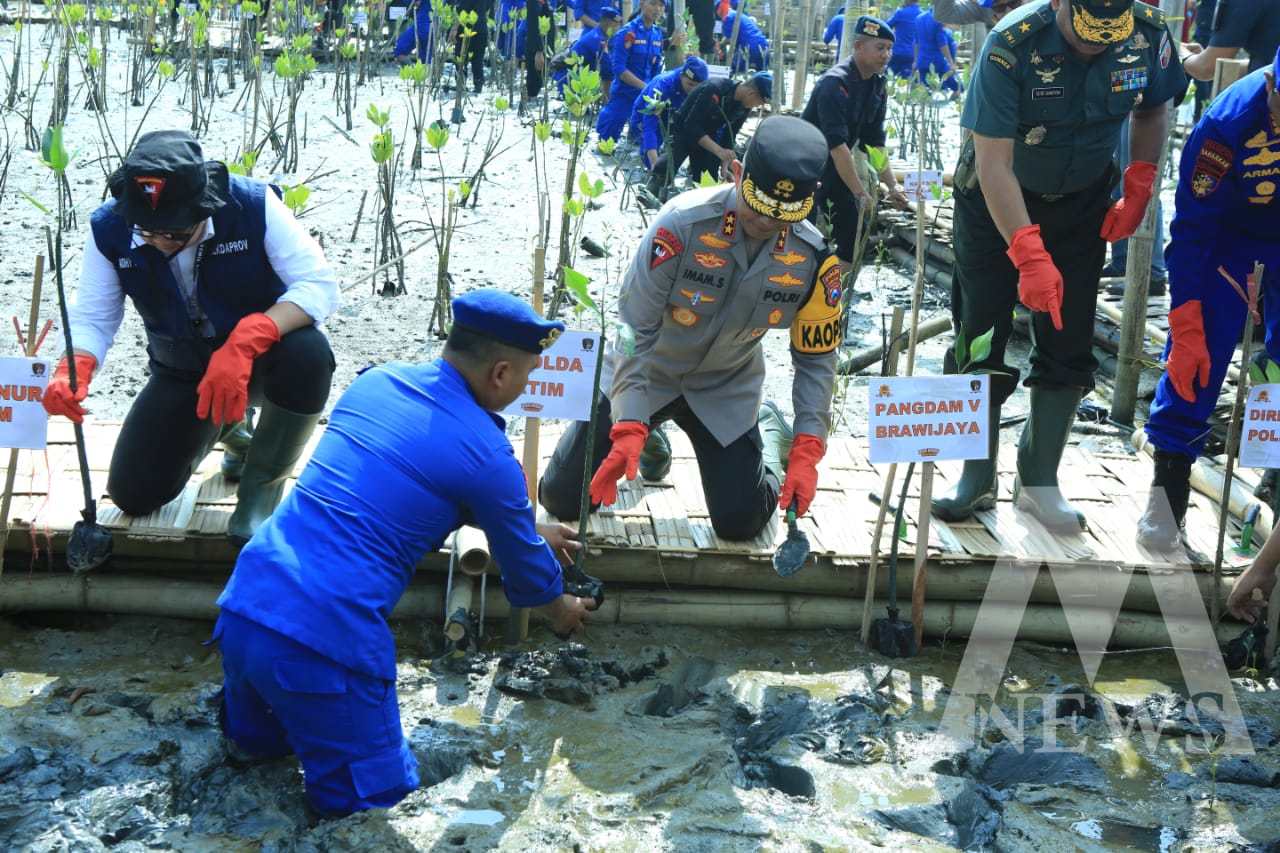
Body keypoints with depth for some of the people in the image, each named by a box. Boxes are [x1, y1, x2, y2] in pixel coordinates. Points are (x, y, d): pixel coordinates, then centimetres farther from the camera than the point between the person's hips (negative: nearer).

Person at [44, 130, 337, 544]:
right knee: (133, 495, -4)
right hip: (182, 370, 4)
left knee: (307, 354, -39)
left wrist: (245, 342, -44)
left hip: (261, 355, -3)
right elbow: (92, 318, -11)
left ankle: (262, 483, -11)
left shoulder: (253, 205, -28)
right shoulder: (109, 230, -18)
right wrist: (75, 369, -34)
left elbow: (320, 284, -30)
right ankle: (225, 429, 28)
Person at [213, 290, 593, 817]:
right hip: (326, 636, -8)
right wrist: (560, 610, 34)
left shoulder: (377, 381, 12)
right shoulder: (485, 454, -7)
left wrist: (531, 531, 39)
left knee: (261, 738, 35)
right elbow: (524, 568, 10)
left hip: (243, 605, 8)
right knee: (376, 792, 7)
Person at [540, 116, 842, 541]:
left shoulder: (813, 256, -19)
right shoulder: (683, 222, -31)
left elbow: (816, 358, -8)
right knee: (562, 499, -2)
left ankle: (769, 430, 28)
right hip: (646, 372, -1)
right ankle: (647, 425, 28)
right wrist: (629, 429, -33)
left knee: (741, 523, -4)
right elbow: (633, 329, -26)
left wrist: (806, 452, -17)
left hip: (725, 390, 2)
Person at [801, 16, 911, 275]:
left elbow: (874, 142, 4)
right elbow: (837, 145, -30)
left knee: (853, 227, 4)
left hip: (835, 166, 8)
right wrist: (861, 194, -29)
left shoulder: (877, 86, 0)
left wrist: (892, 186, -5)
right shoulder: (835, 83, -25)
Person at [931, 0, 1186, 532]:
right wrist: (1030, 254, -41)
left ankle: (1038, 480, 15)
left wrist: (1139, 188, -6)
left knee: (1068, 345, 2)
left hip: (1081, 204, 3)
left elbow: (1152, 111, 5)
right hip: (999, 203, -3)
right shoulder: (1011, 45, -30)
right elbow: (994, 163, -32)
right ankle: (977, 480, 13)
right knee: (982, 340, -1)